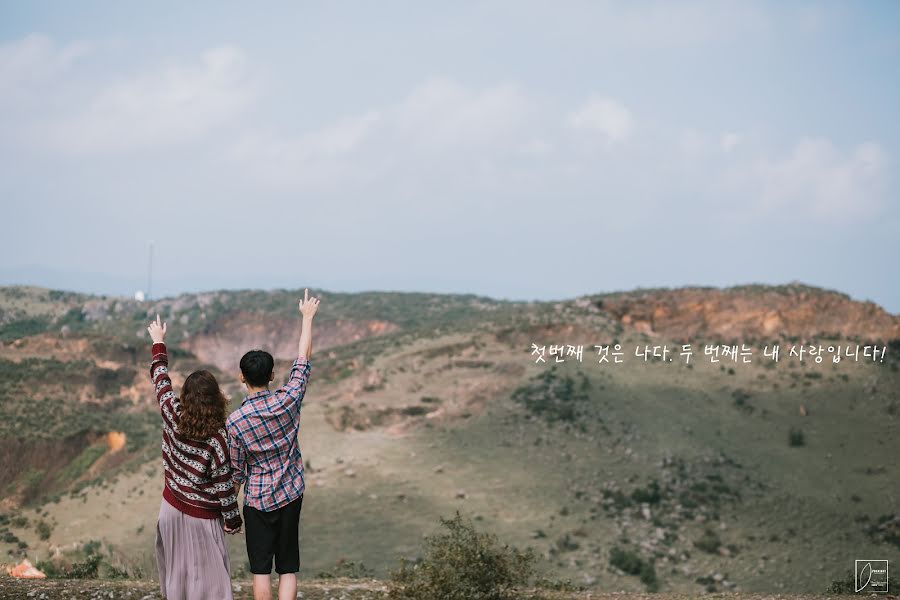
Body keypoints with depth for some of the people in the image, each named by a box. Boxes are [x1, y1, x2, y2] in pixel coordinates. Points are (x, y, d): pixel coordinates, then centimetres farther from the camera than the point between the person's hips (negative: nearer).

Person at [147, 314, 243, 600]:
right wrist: (232, 520, -3)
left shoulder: (172, 415, -11)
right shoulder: (217, 438, -23)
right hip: (201, 517, -5)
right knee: (208, 576, 5)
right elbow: (224, 485, -17)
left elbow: (160, 380, 6)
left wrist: (158, 343, 21)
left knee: (177, 571, 19)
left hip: (172, 508, 5)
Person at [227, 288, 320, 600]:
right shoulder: (288, 401, -12)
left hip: (258, 501, -2)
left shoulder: (235, 422, -16)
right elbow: (304, 360, 2)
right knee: (288, 568, 8)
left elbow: (236, 472, -8)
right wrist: (307, 317, 12)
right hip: (291, 495, 2)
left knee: (260, 569, 7)